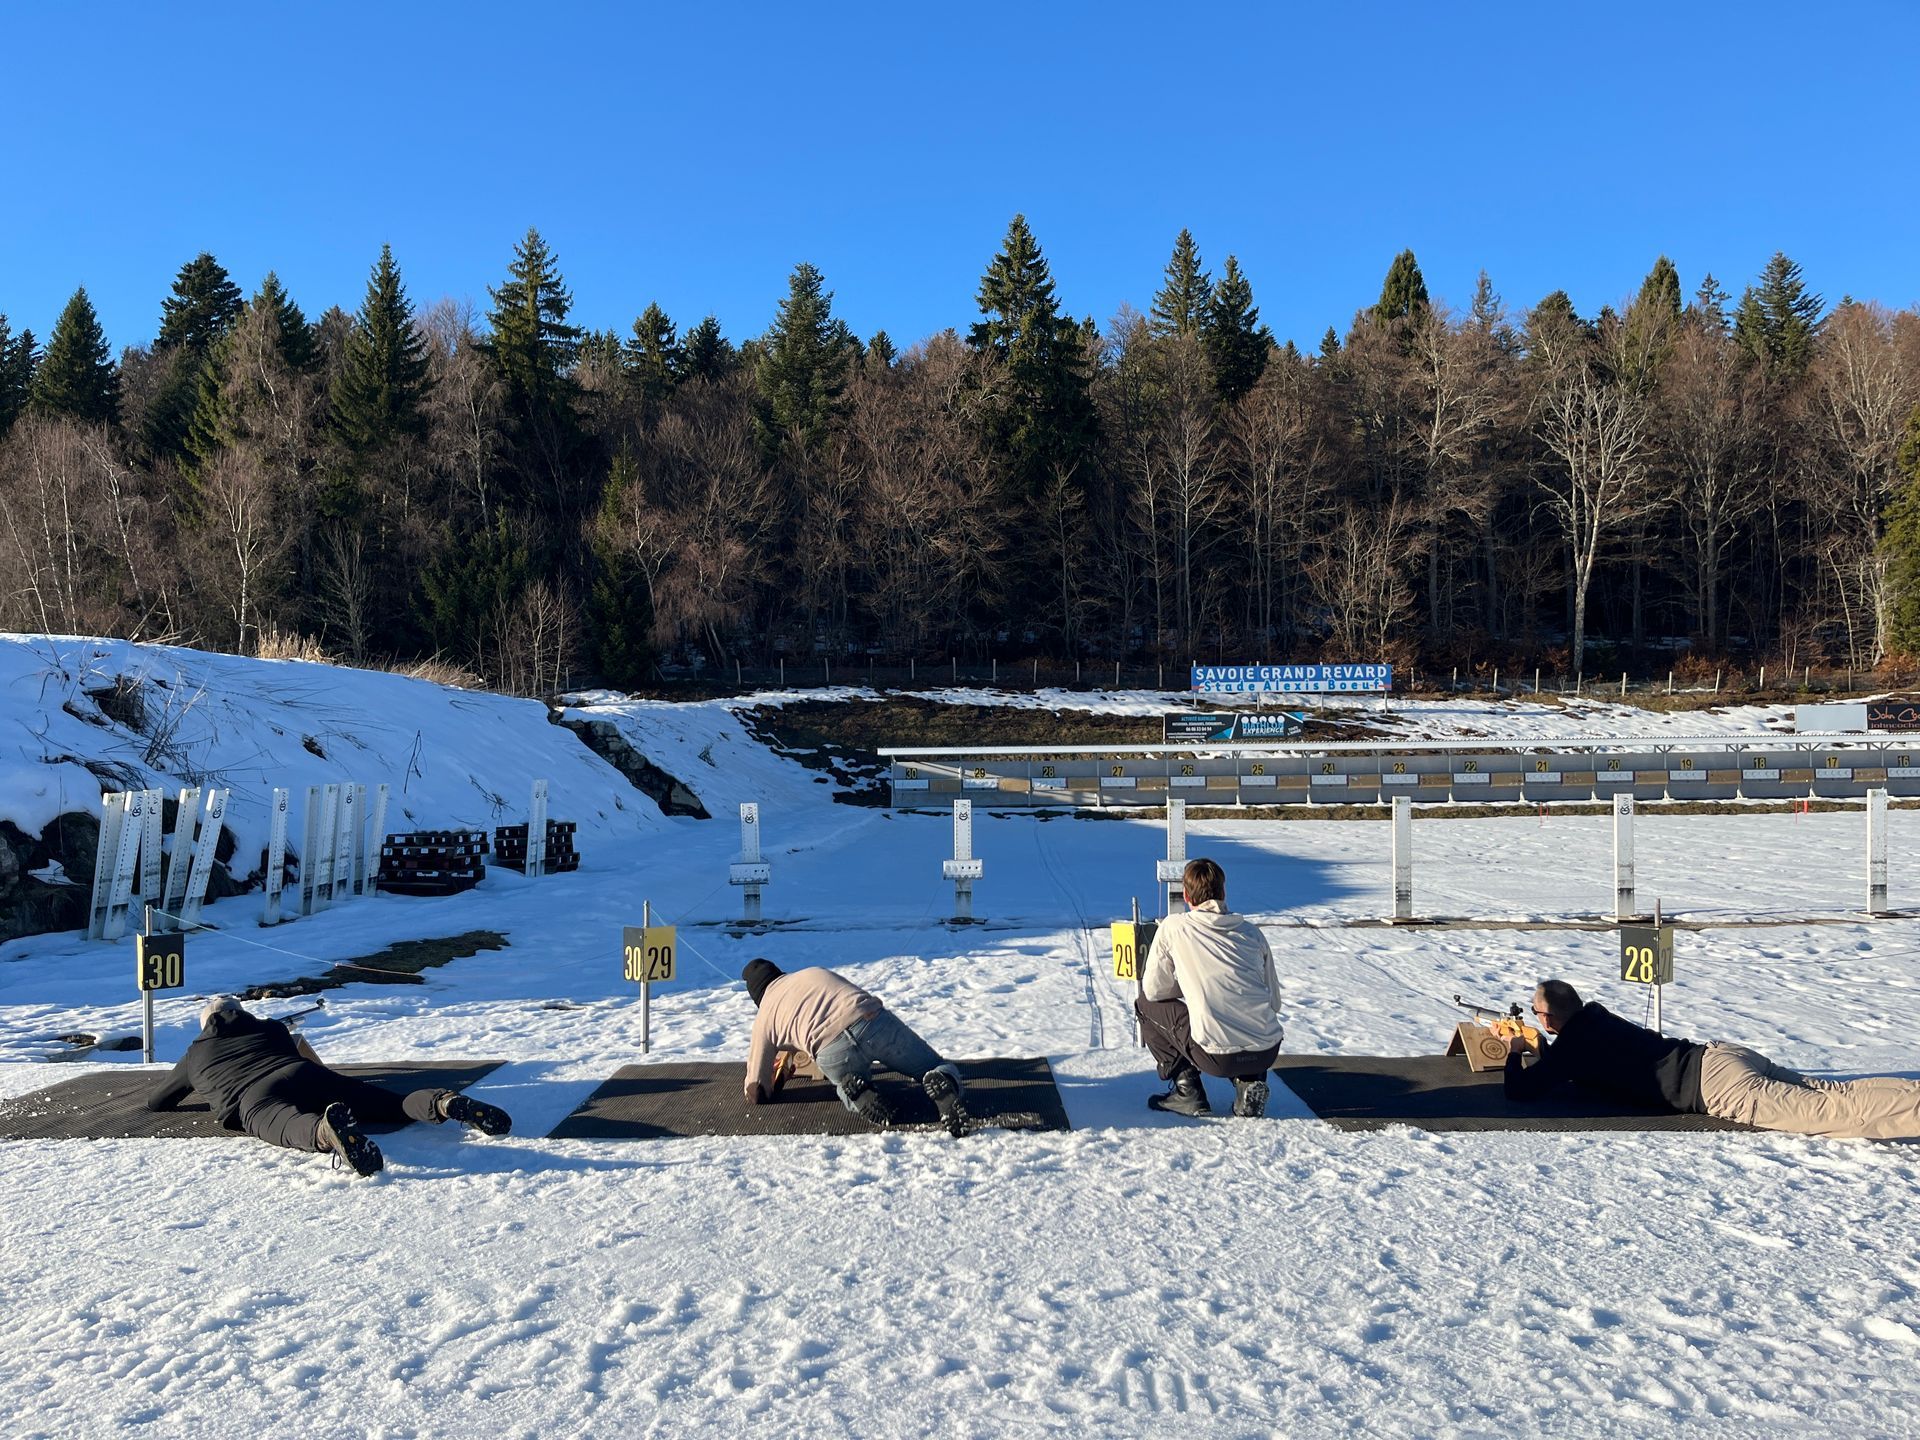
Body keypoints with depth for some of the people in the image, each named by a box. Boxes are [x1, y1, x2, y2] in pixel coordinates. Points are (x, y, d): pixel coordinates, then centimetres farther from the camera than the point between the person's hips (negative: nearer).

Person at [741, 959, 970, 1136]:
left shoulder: (764, 1018, 25)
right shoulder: (816, 972, 35)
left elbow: (757, 1094, 25)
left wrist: (779, 1075, 48)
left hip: (832, 1050, -1)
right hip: (874, 1020, 1)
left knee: (844, 1085, 33)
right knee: (934, 1068, 19)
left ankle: (857, 1093, -2)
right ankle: (943, 1086, -17)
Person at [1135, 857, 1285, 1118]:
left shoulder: (1173, 927, 4)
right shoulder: (1251, 931, 13)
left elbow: (1153, 991, 10)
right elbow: (1274, 1002, 18)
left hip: (1217, 1057, -4)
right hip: (1268, 1052, 4)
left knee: (1145, 1006, 20)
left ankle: (1187, 1090, 11)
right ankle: (1250, 1082, 13)